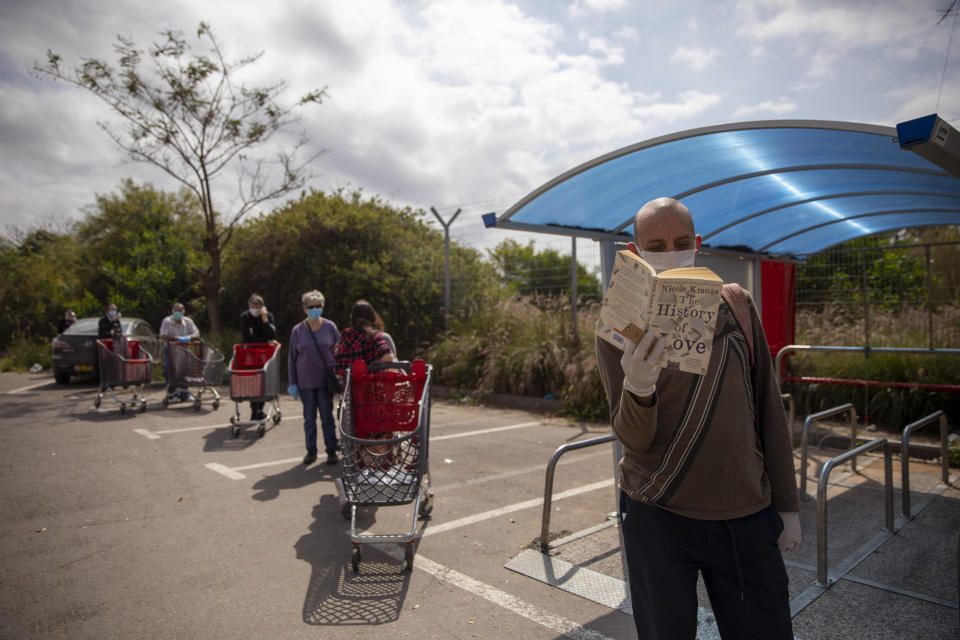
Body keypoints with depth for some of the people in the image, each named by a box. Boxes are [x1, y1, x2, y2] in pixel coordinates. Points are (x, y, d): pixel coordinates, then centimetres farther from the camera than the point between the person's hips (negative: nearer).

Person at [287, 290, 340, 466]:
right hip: (305, 381, 1)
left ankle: (331, 451, 12)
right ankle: (311, 451, 22)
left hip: (325, 380, -1)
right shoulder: (298, 330, 2)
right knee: (309, 417, 9)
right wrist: (292, 383, 3)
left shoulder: (330, 327, -1)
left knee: (327, 416, 2)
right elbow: (291, 358, 7)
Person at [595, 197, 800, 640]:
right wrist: (637, 390, -33)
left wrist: (786, 504, 8)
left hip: (747, 517, 3)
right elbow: (633, 440, -11)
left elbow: (768, 409, 7)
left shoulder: (735, 305, 2)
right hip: (658, 518, -2)